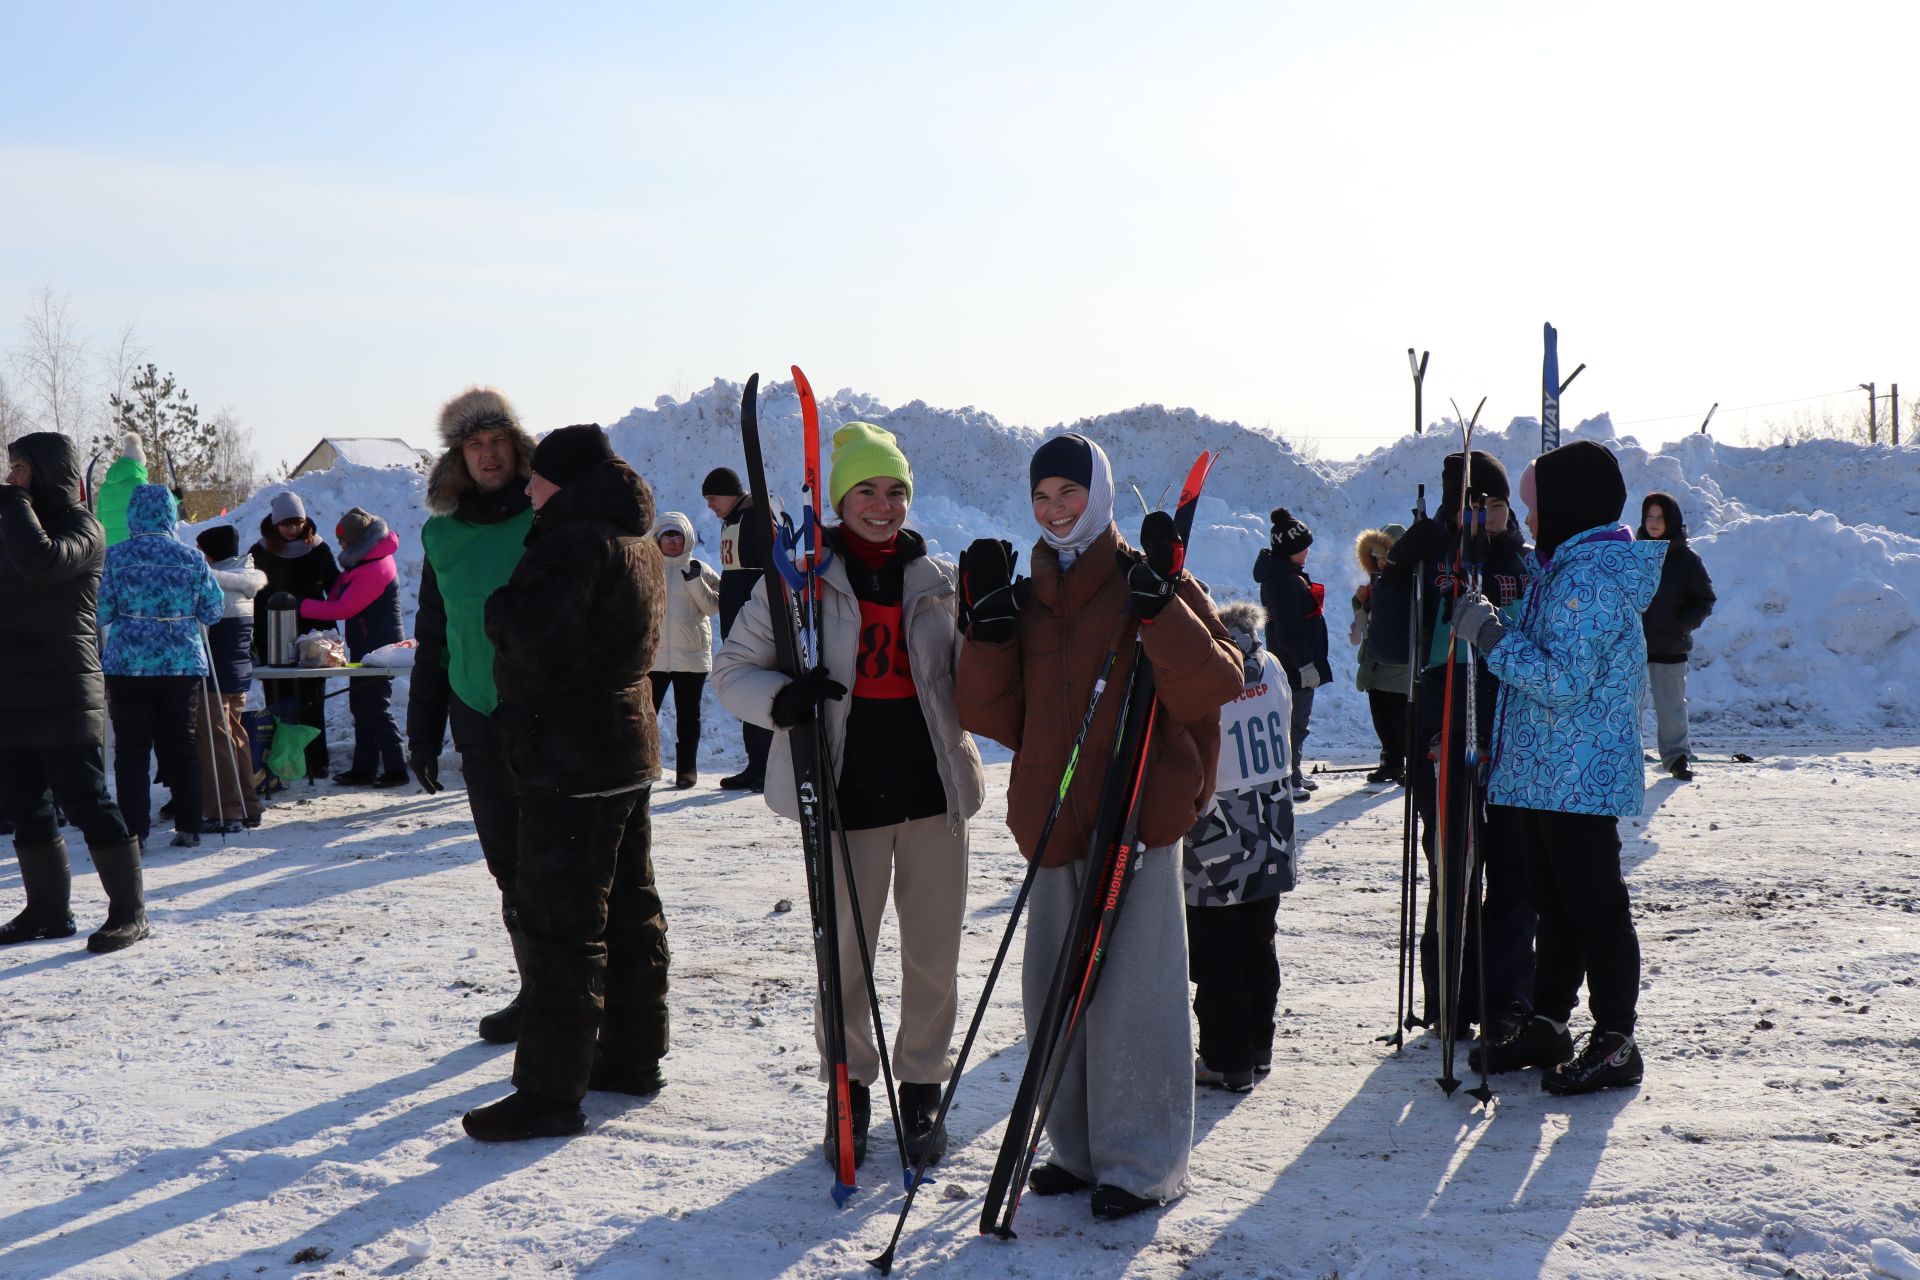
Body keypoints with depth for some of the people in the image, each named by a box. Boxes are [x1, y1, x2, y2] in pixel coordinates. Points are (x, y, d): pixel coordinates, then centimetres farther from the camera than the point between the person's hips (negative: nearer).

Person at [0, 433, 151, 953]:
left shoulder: (80, 526, -6)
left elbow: (42, 563, -27)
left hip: (63, 697, -8)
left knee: (87, 802, -7)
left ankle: (128, 911, -1)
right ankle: (47, 910, 19)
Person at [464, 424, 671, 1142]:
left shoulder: (575, 539, -17)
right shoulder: (636, 539, 14)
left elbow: (534, 640, -25)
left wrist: (498, 605, -6)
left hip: (569, 765, -10)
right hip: (627, 754, 10)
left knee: (557, 924, -7)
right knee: (628, 911, 17)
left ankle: (551, 1092, -4)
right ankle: (632, 1056, 28)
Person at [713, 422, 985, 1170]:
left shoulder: (938, 584, 8)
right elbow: (733, 672, 1)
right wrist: (781, 699, -19)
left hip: (934, 790, 2)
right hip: (846, 794, -2)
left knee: (933, 955, 6)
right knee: (844, 955, 4)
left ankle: (921, 1088, 24)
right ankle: (848, 1088, 24)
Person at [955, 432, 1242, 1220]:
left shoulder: (1148, 582, 0)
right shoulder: (1025, 600, 14)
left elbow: (1213, 687, -11)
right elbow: (992, 717, 9)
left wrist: (1160, 608, -21)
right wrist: (990, 628, -3)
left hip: (1137, 821, -5)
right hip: (1053, 824, 6)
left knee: (1132, 992, -6)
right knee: (1054, 994, 10)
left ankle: (1143, 1163, 7)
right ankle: (1079, 1148, 25)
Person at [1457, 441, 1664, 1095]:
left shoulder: (1588, 577, -17)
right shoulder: (1566, 569, 15)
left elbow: (1564, 681, -24)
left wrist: (1492, 635, -19)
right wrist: (1494, 631, 11)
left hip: (1580, 778, -10)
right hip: (1544, 773, 10)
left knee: (1595, 906, -3)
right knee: (1556, 904, 16)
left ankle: (1615, 1042, 5)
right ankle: (1547, 1025, 25)